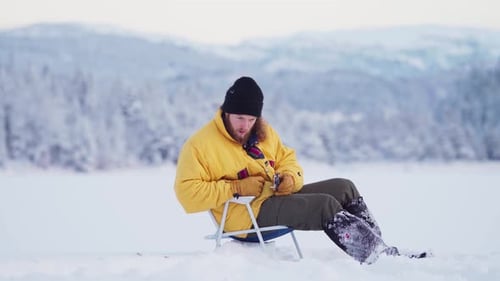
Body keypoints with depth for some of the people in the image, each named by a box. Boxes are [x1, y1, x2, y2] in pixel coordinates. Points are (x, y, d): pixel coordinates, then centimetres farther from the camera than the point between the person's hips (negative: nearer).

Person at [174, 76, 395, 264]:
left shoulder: (263, 132, 12)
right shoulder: (200, 145, -12)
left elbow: (287, 159, 23)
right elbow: (188, 194, -19)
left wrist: (290, 177, -3)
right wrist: (237, 187, -23)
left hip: (279, 197, 9)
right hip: (248, 217, -9)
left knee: (343, 188, -1)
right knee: (326, 205, -23)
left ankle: (379, 250, 0)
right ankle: (374, 257, -22)